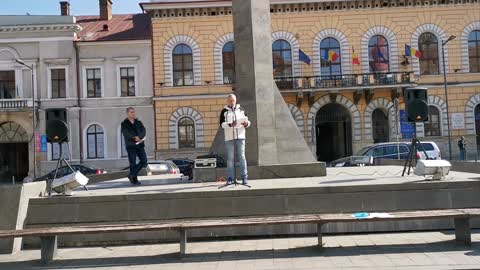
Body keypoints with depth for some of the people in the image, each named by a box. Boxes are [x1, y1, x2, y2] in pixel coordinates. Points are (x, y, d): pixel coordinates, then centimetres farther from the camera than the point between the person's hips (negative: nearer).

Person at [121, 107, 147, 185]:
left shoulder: (138, 122, 13)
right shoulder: (124, 124, 1)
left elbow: (143, 130, -1)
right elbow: (126, 134, -13)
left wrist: (139, 137, -20)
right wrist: (134, 138, -26)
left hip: (140, 144, 5)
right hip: (130, 145, -4)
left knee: (144, 161, 1)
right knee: (133, 163, 0)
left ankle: (132, 175, 14)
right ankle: (134, 180, 11)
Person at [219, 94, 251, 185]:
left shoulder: (241, 109, 14)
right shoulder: (224, 111, 8)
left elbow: (247, 121, 12)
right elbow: (222, 124, -3)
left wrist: (246, 123, -12)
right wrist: (230, 125, -22)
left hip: (240, 137, 1)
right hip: (229, 138, -1)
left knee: (241, 156, -2)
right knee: (230, 158, 0)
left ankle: (244, 177, -1)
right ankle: (231, 178, 4)